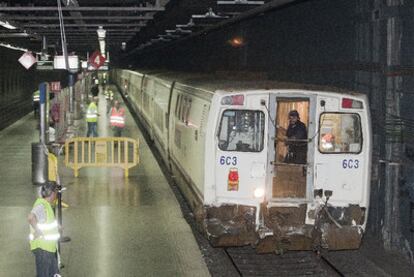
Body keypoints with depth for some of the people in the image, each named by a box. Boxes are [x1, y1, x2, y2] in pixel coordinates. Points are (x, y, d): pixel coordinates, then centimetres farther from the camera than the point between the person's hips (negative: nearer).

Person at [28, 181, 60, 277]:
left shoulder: (46, 205, 12)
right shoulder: (41, 205, -19)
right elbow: (31, 217, -39)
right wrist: (38, 231, -28)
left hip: (50, 247, 10)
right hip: (42, 248, -10)